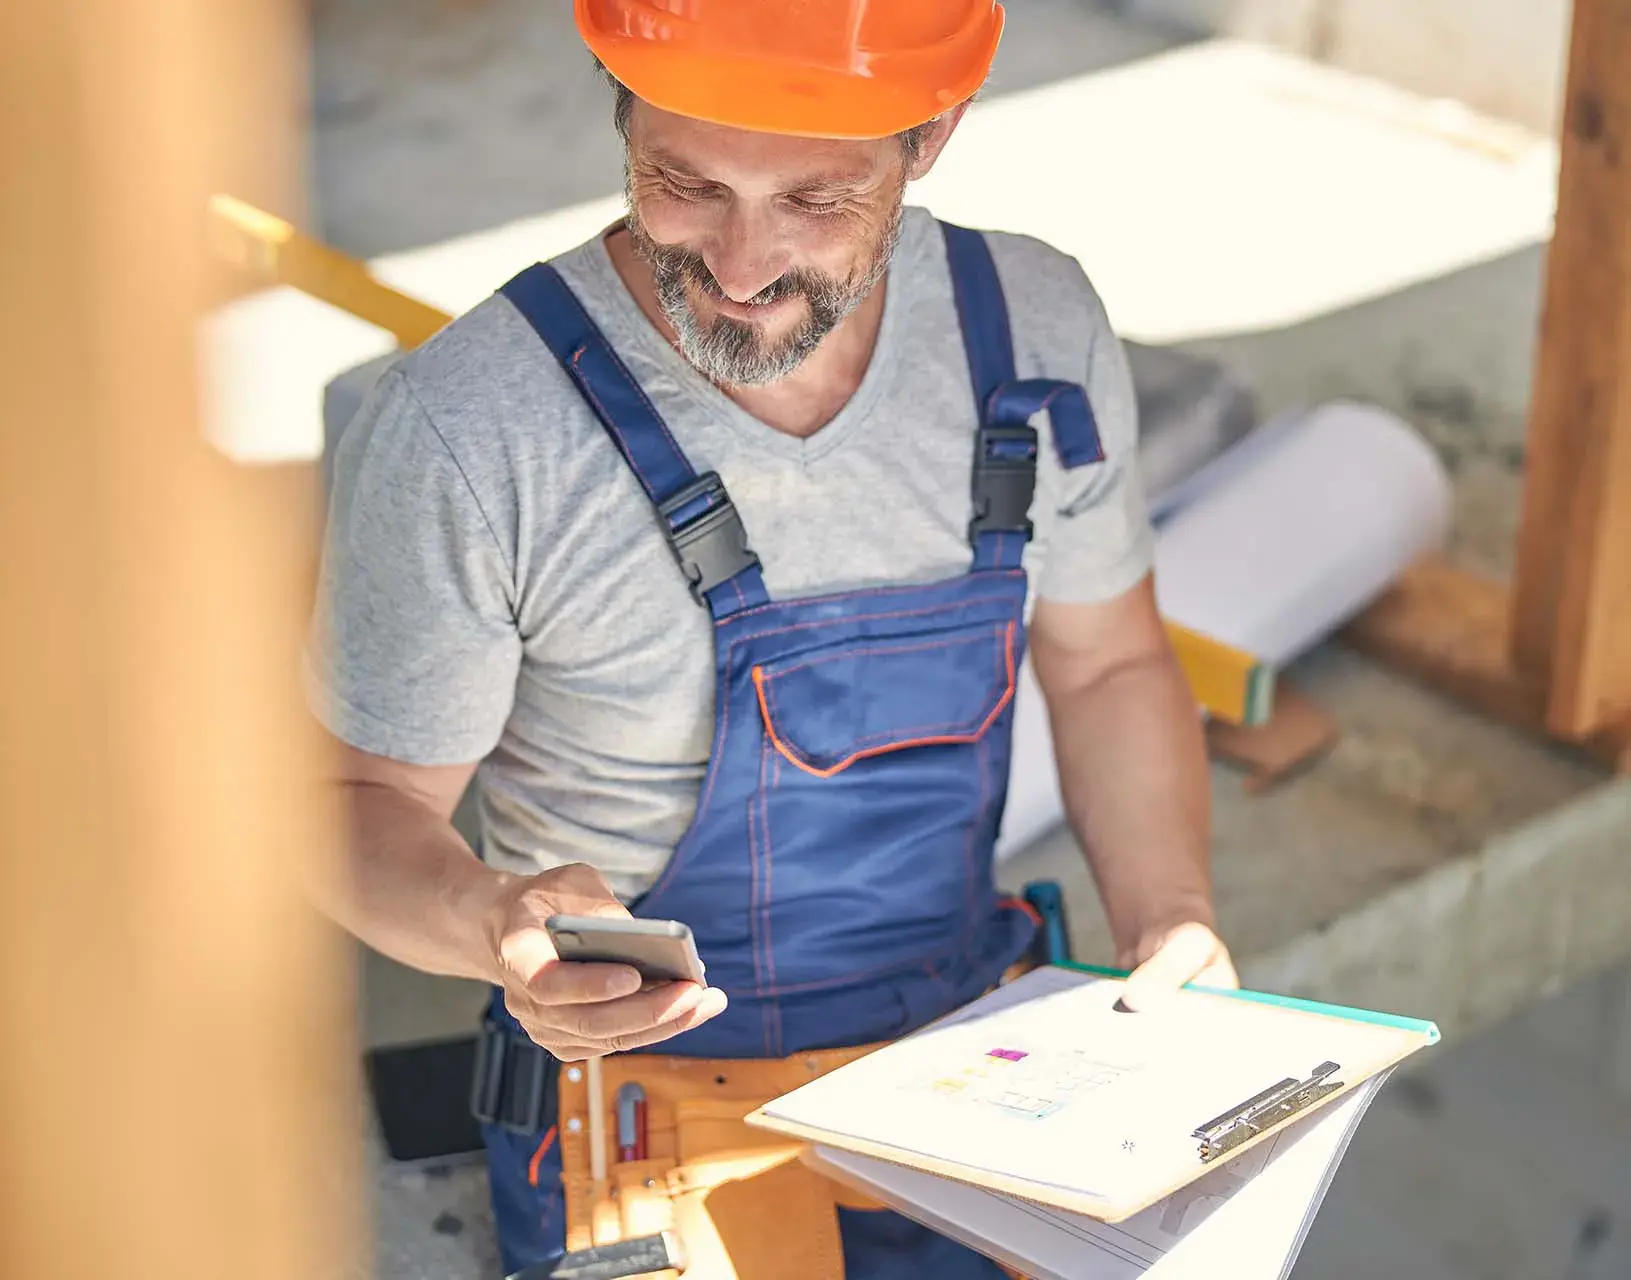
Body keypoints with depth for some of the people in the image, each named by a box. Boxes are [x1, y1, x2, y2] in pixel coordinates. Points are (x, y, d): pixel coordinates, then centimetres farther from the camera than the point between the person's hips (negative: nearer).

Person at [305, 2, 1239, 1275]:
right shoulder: (459, 438, -19)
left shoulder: (1038, 333, -5)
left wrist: (1171, 922, -6)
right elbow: (363, 800, -8)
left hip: (972, 1069, 4)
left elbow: (1109, 668, 10)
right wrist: (494, 924, -29)